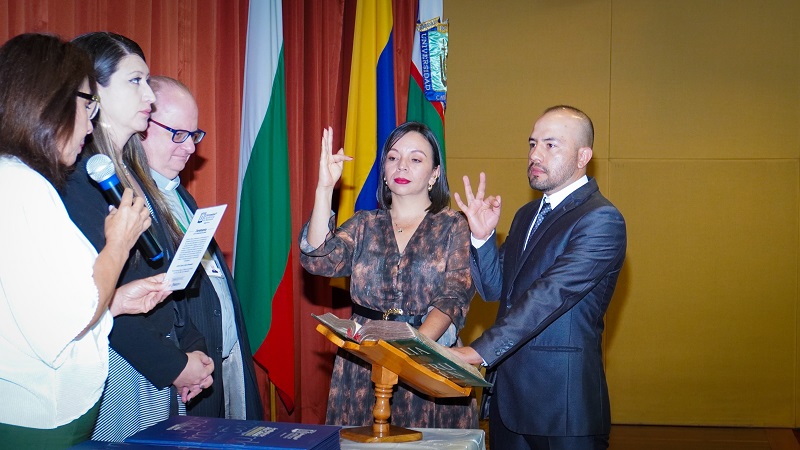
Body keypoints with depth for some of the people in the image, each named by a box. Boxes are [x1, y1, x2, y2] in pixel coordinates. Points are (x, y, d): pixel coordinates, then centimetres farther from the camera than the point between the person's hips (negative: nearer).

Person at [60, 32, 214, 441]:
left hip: (166, 367, 8)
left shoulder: (131, 171, 13)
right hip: (120, 370, -8)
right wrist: (174, 365, -14)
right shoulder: (80, 177, -15)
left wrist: (192, 348, 2)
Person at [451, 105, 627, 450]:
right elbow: (494, 288, 13)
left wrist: (481, 350, -27)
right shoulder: (527, 215, 15)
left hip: (563, 400, -7)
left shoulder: (601, 220, -13)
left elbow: (549, 295, -22)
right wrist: (482, 236, -4)